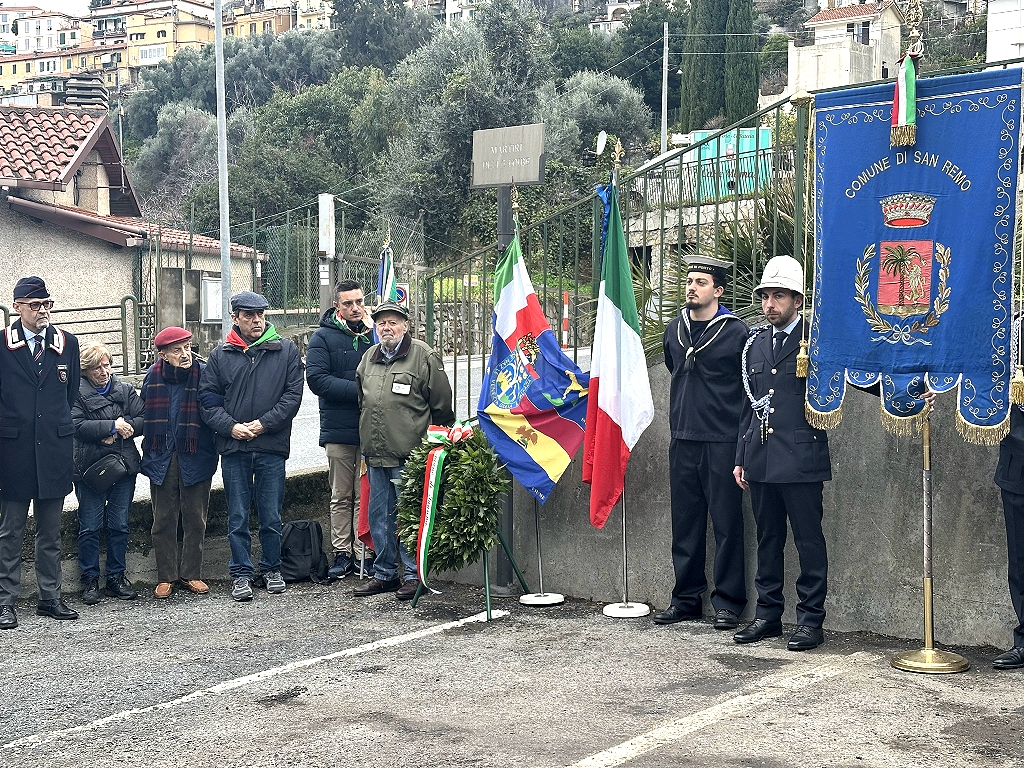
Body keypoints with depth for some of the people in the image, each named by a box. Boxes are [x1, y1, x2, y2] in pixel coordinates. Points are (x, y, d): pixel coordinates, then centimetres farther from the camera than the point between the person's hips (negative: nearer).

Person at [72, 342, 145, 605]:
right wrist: (113, 425, -17)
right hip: (90, 468, -3)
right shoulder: (76, 393, -2)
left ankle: (117, 578, 17)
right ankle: (90, 581, 10)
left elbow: (144, 420, 2)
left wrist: (122, 430, -13)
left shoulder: (126, 390, 10)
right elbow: (78, 426, -15)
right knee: (90, 527, 1)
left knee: (119, 525, 7)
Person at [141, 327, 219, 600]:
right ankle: (166, 577, 17)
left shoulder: (203, 374, -8)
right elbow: (145, 414, 14)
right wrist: (149, 454, 11)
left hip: (196, 458, -2)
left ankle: (191, 574, 20)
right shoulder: (153, 377, 0)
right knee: (163, 521, 7)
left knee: (195, 519, 7)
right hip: (162, 460, 2)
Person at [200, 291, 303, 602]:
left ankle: (271, 569, 22)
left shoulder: (286, 351, 4)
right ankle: (242, 574, 14)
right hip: (233, 448, 1)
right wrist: (231, 426, -11)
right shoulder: (221, 355, 7)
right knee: (238, 517, 5)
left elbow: (293, 395, -2)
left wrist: (263, 423, -10)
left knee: (271, 516, 7)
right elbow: (207, 399, 5)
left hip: (272, 447, -1)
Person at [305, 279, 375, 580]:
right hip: (338, 430, -1)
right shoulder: (324, 337, 0)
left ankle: (365, 553, 10)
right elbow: (316, 378, -11)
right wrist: (359, 390, -17)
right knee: (341, 497, 8)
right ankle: (342, 553, 14)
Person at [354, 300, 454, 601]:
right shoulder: (368, 357, 15)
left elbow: (441, 405, -1)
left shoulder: (423, 356, -4)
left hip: (408, 455, -6)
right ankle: (384, 574, 21)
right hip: (374, 453, 7)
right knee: (378, 516, 11)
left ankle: (414, 575, 6)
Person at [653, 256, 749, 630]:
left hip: (722, 441, -5)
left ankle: (727, 602, 7)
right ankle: (686, 598, 18)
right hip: (682, 440, 5)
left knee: (726, 522, -1)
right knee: (685, 521, 9)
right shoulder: (674, 330, 10)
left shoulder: (736, 332, -6)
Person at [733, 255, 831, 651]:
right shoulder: (755, 343, 15)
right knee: (767, 539, 12)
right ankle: (767, 614, 22)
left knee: (809, 540, 0)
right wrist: (741, 456, 16)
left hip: (801, 460, -6)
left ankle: (810, 619, 9)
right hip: (760, 459, 6)